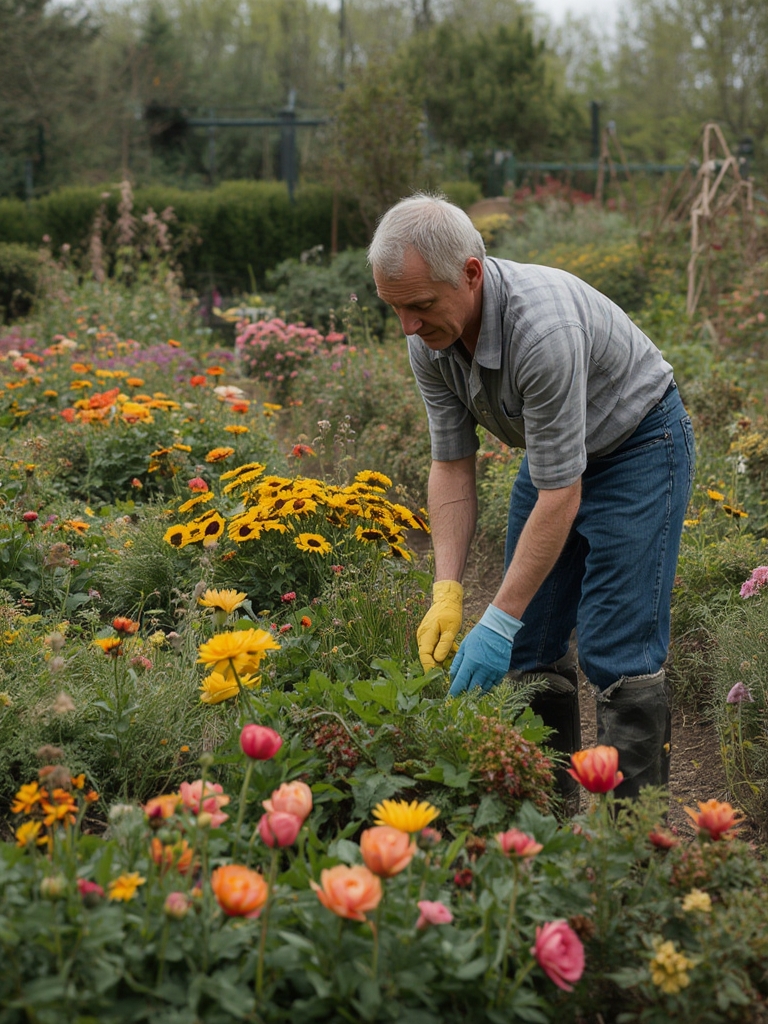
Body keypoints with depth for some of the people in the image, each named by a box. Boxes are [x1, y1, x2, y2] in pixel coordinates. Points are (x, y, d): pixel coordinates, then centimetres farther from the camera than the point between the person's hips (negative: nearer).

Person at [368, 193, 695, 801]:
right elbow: (452, 465, -7)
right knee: (531, 643, 4)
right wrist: (447, 592, -16)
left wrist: (499, 622, -31)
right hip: (554, 451, 7)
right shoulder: (430, 337, -15)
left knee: (615, 650, -13)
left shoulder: (542, 326, -38)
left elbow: (559, 497, -34)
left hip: (637, 443, -7)